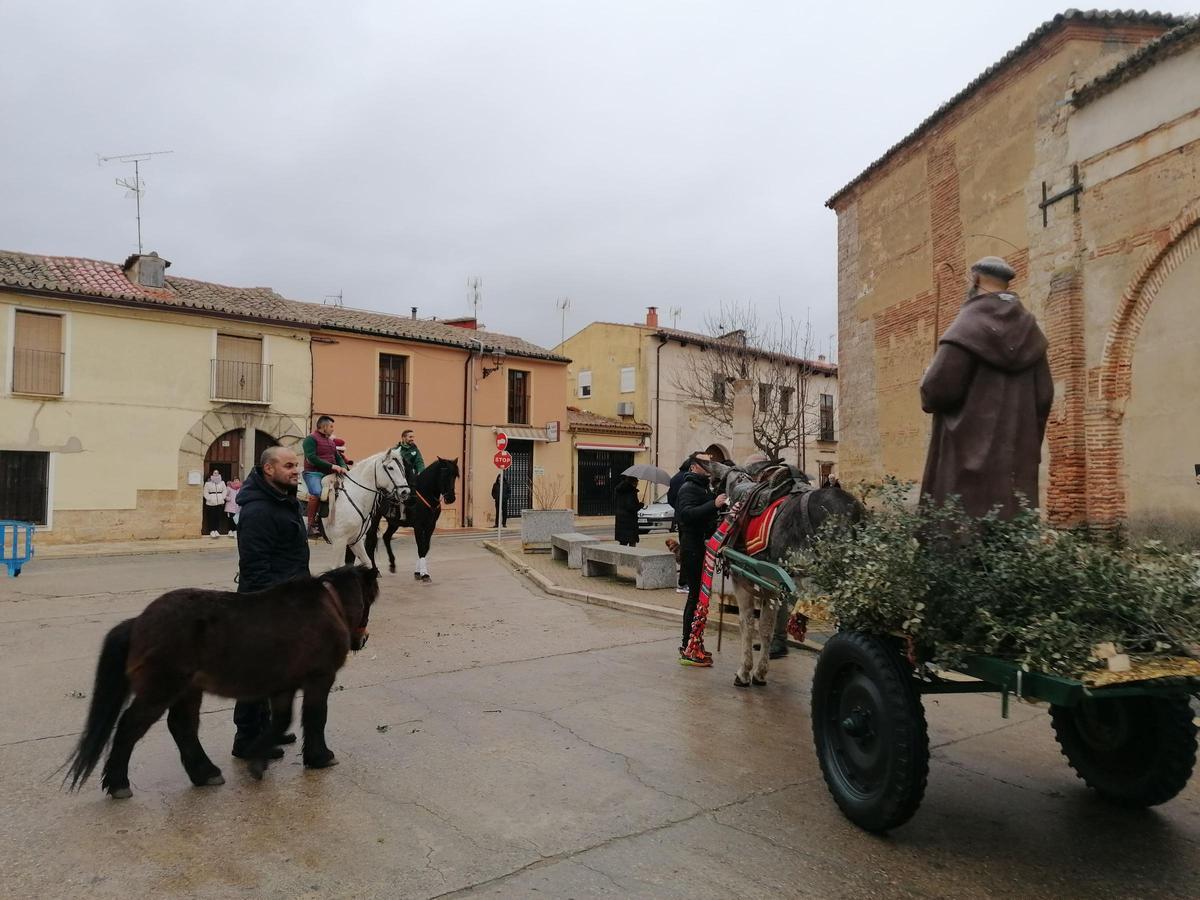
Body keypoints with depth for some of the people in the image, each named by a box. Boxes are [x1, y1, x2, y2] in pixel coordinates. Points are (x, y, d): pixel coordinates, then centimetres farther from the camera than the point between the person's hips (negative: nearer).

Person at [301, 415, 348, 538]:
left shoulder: (331, 441, 25)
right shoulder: (311, 439, -2)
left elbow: (339, 457, 22)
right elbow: (312, 458, -15)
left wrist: (343, 467, -2)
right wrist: (332, 466, -21)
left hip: (329, 474, 8)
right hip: (314, 473, -8)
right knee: (316, 493, -33)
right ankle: (311, 525, -23)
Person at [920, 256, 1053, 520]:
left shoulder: (969, 323, -9)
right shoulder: (1029, 328, 11)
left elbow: (938, 389, -16)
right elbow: (1044, 396, 10)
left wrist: (929, 386, 6)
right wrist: (1029, 444, 20)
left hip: (971, 451, -6)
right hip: (1018, 455, 6)